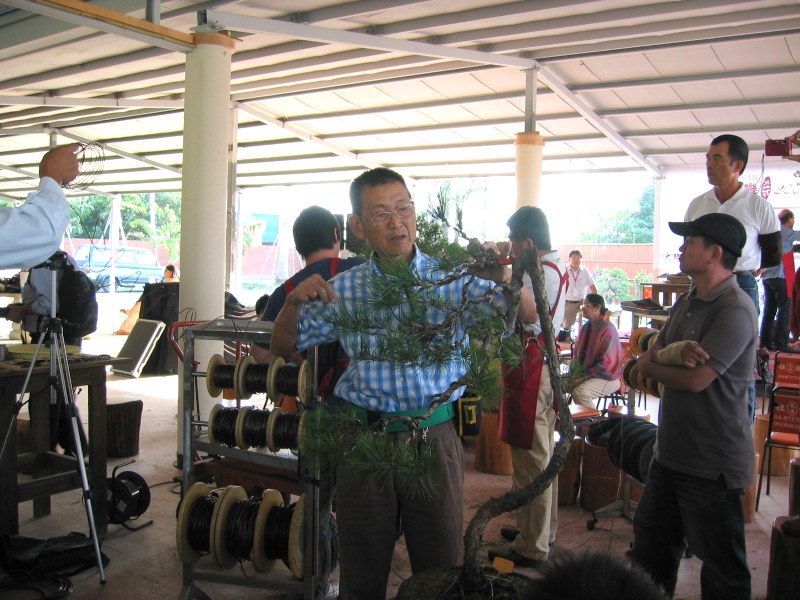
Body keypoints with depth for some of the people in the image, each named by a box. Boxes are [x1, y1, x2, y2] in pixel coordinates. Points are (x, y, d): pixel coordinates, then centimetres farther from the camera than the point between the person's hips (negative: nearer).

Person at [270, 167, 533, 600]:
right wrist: (294, 301, -10)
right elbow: (283, 346, 10)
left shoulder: (453, 279, -1)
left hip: (434, 437, -1)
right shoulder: (343, 289, 3)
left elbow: (525, 316, -9)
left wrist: (502, 278, -30)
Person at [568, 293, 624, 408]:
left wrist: (586, 376, -16)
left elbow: (606, 363, -19)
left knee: (579, 392, -31)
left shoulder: (608, 329, -16)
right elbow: (578, 353, 21)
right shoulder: (586, 327, 10)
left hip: (607, 378, -8)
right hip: (586, 373, 8)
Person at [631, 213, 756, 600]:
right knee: (651, 540, 20)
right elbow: (648, 358, 6)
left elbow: (695, 379, -26)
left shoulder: (735, 310, -19)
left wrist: (651, 362, -7)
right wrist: (671, 354, -18)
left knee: (721, 563, 7)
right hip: (672, 450, 9)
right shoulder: (687, 301, 10)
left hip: (713, 462, -9)